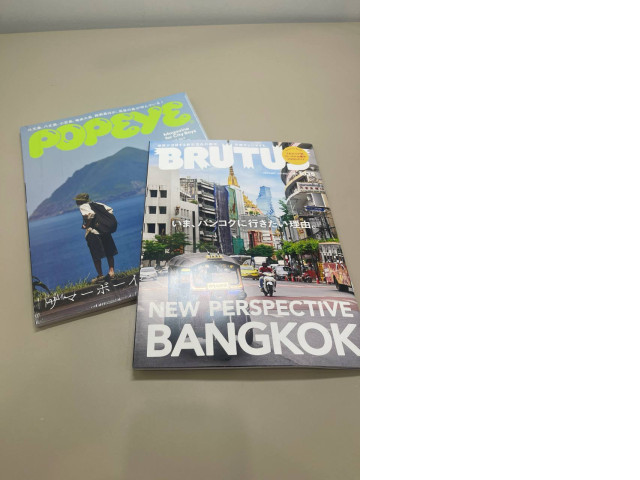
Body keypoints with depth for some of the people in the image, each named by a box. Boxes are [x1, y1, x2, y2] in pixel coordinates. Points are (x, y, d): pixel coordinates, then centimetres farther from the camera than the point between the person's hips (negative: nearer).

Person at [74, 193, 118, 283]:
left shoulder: (83, 206, -6)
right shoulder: (96, 204, 14)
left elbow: (91, 214, -26)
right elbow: (110, 209, 13)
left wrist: (86, 225, -16)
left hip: (93, 233, -6)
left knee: (96, 256, 4)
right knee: (109, 253, 16)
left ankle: (100, 276, 9)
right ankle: (111, 272, 18)